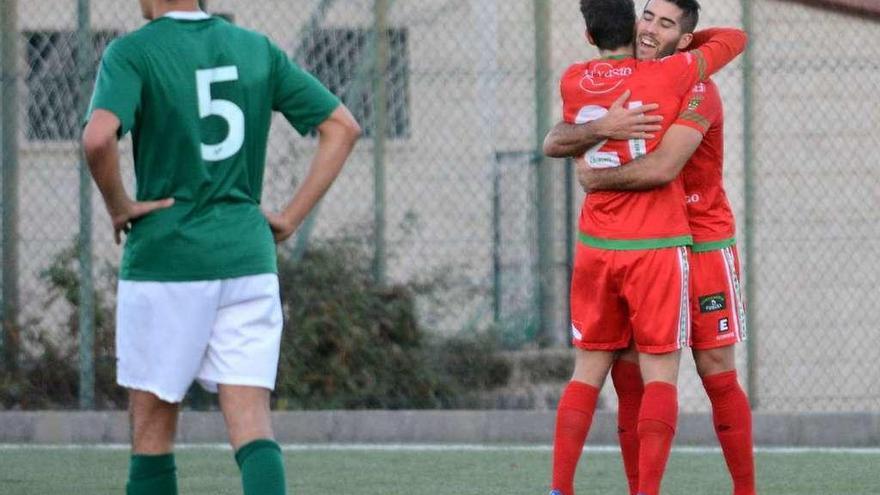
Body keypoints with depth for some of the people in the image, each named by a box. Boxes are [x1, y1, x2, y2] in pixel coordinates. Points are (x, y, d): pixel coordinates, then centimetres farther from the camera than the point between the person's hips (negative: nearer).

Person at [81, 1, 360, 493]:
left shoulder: (132, 52, -6)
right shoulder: (257, 49, 9)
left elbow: (99, 137, -25)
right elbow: (343, 126, 9)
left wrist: (118, 206, -7)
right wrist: (292, 217, 8)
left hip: (164, 256, -3)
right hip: (249, 259, 3)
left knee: (152, 428, 9)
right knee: (252, 427, -2)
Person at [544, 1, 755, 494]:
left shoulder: (697, 91, -14)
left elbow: (664, 167, -29)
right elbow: (554, 143, -7)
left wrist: (596, 178, -17)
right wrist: (602, 128, -27)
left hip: (702, 245, -5)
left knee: (718, 375, -3)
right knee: (629, 374, 0)